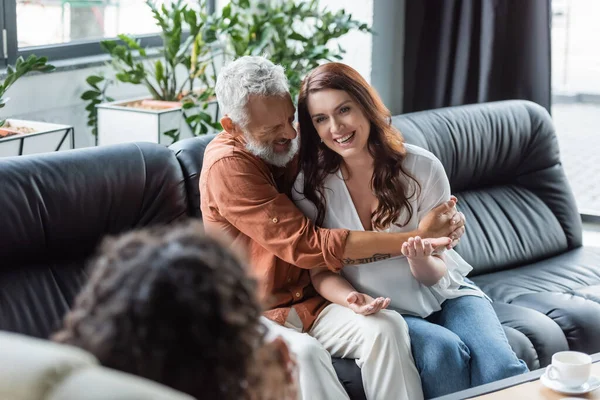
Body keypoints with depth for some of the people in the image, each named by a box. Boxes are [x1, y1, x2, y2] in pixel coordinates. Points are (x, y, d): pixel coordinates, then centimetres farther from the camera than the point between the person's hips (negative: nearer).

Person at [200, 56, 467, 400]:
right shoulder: (227, 166, -18)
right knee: (302, 353, -37)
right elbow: (309, 245, -22)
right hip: (256, 316, -5)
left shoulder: (297, 145, 3)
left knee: (386, 327, -24)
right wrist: (415, 238, -22)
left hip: (314, 303, 5)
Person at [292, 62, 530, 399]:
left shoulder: (422, 168, -9)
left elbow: (435, 273, -4)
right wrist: (352, 299, -26)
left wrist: (421, 260, -29)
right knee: (443, 350, -31)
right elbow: (320, 271, -3)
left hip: (442, 294, 1)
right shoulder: (310, 186, -7)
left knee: (500, 366, -28)